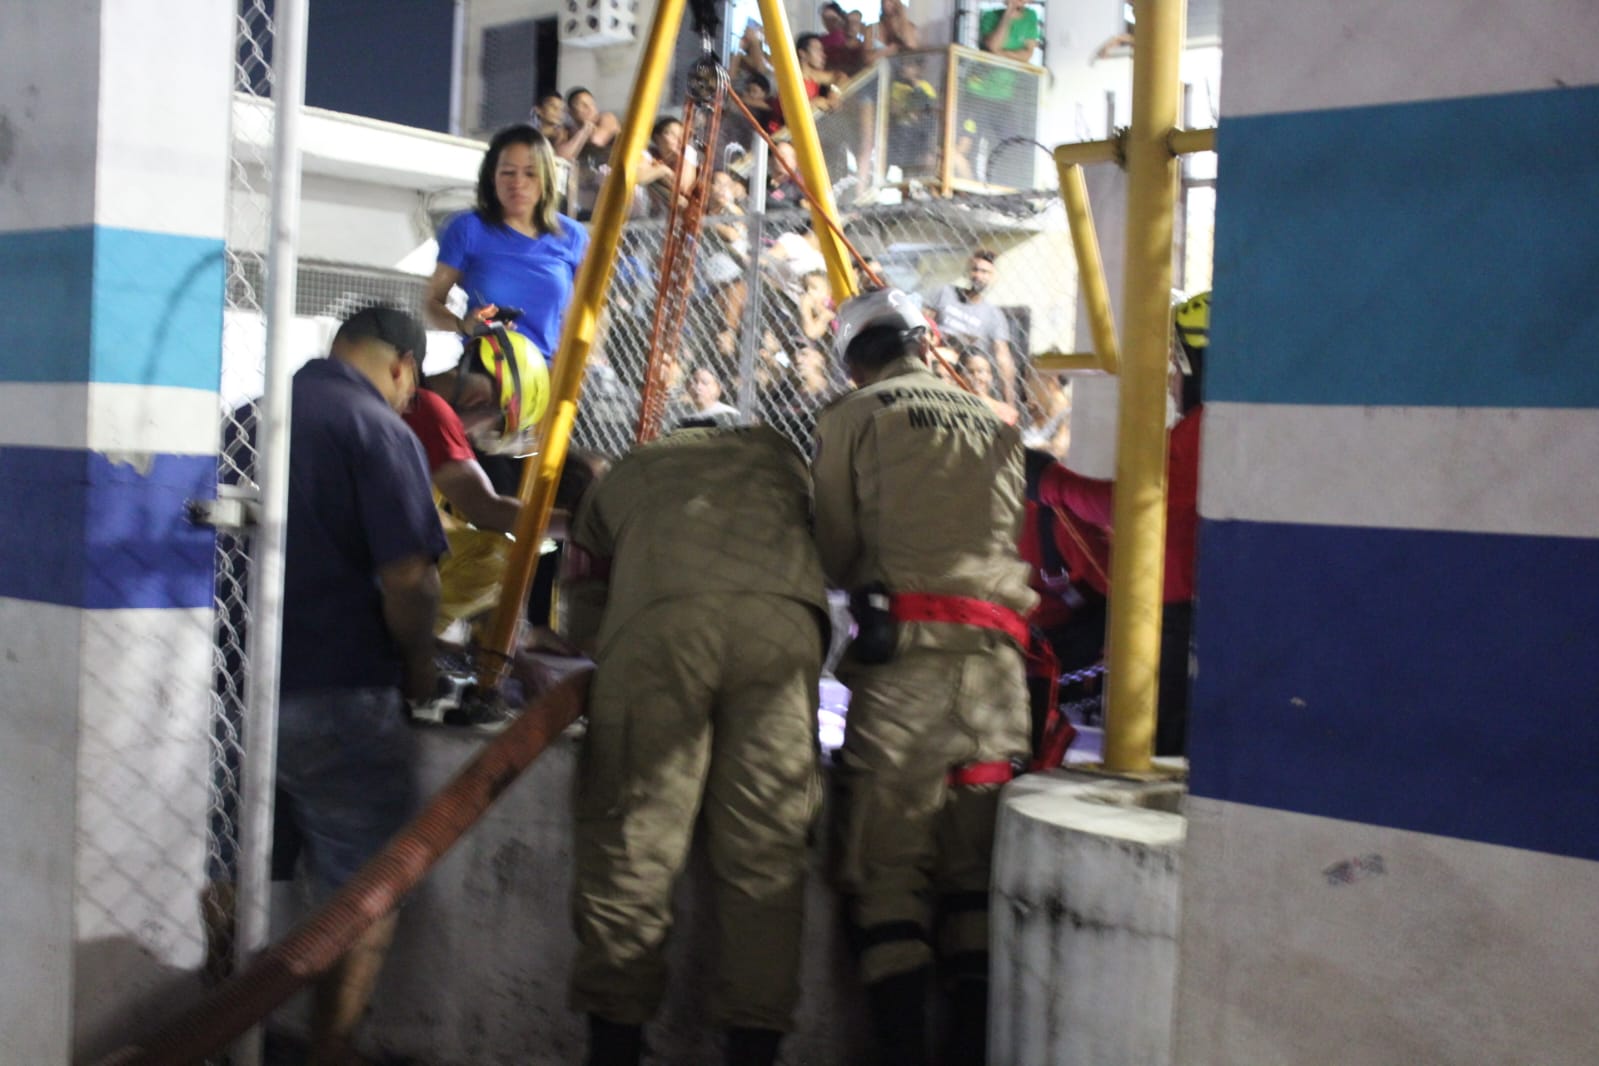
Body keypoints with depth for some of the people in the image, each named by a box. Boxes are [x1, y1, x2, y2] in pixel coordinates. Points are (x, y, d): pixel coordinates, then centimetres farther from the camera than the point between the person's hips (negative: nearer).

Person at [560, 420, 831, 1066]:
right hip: (784, 616, 1)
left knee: (630, 836, 4)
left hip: (656, 621, -1)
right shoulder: (778, 456, 39)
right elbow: (834, 549, 38)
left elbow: (583, 623, 33)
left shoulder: (620, 478, 36)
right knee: (766, 847, 5)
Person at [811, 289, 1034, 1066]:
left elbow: (833, 553, 5)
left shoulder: (853, 417, 7)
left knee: (887, 868, -1)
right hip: (998, 657, 4)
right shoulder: (996, 426, 20)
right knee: (973, 870, 9)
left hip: (906, 652, -4)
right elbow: (1008, 538, 18)